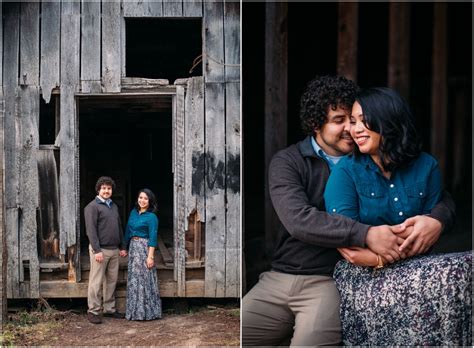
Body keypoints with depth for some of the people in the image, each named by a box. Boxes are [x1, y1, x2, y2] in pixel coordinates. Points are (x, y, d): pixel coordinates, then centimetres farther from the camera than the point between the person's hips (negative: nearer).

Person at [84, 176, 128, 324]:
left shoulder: (114, 206, 16)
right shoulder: (92, 207, -7)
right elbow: (91, 230, -13)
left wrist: (122, 247, 16)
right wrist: (97, 250, -19)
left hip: (114, 250, 7)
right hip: (100, 249, -7)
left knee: (112, 281, 11)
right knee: (96, 282, -3)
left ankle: (109, 309, 19)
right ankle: (93, 311, 4)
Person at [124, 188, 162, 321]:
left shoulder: (151, 217, -9)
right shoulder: (133, 212, 10)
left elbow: (153, 237, -13)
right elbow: (128, 230, 15)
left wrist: (150, 256, -18)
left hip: (144, 247, -7)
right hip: (133, 246, 7)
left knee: (144, 278, -3)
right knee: (133, 279, 11)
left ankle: (147, 312, 6)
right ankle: (135, 311, 20)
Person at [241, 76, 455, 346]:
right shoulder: (287, 162, 1)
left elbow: (443, 199, 5)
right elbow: (298, 219, -18)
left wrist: (437, 220, -20)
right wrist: (366, 235, -29)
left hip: (332, 283, -1)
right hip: (279, 278, 2)